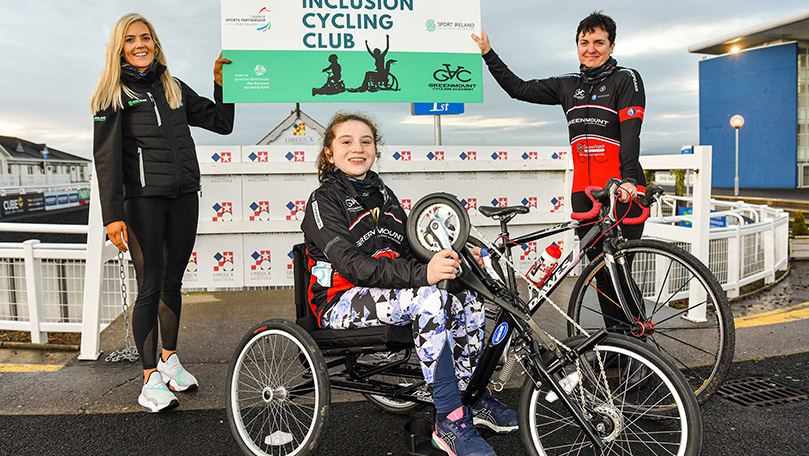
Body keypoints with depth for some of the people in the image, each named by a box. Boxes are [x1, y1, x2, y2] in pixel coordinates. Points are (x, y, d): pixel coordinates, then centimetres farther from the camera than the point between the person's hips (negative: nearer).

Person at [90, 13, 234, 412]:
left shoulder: (174, 89, 16)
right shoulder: (113, 94, 3)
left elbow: (222, 123, 17)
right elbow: (106, 157, -6)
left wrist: (221, 82, 4)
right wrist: (112, 215, -14)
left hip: (183, 198, 4)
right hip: (143, 200, -4)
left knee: (172, 283, 11)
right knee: (149, 288, -4)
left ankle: (170, 360, 25)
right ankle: (151, 379, 5)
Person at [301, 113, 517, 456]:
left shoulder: (384, 195, 15)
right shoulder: (324, 200, -8)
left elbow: (407, 253, 11)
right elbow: (353, 265, -24)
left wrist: (453, 259, -10)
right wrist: (421, 274, -38)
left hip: (389, 292, 7)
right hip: (342, 302, -7)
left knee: (468, 301, -13)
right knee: (429, 300, -31)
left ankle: (474, 398, 3)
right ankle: (451, 422, -26)